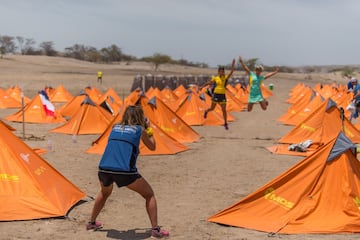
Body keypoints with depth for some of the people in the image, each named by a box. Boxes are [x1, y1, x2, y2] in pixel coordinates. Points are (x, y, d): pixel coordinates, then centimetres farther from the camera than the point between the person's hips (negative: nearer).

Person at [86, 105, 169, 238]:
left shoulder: (115, 127, 20)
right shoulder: (139, 129, 9)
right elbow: (152, 147, 23)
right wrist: (148, 129, 36)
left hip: (104, 169, 5)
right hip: (124, 171, -5)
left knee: (104, 192, 37)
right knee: (149, 195, 14)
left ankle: (91, 222, 43)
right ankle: (155, 229, 5)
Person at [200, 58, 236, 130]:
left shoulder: (226, 77, 2)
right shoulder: (215, 78, 0)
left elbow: (231, 71, -9)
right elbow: (208, 83, 9)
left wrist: (233, 63, -19)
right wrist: (201, 87, 11)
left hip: (222, 95, 1)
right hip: (216, 94, -1)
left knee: (224, 110, -3)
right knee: (212, 108, 12)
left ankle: (225, 123, 4)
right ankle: (206, 111, 47)